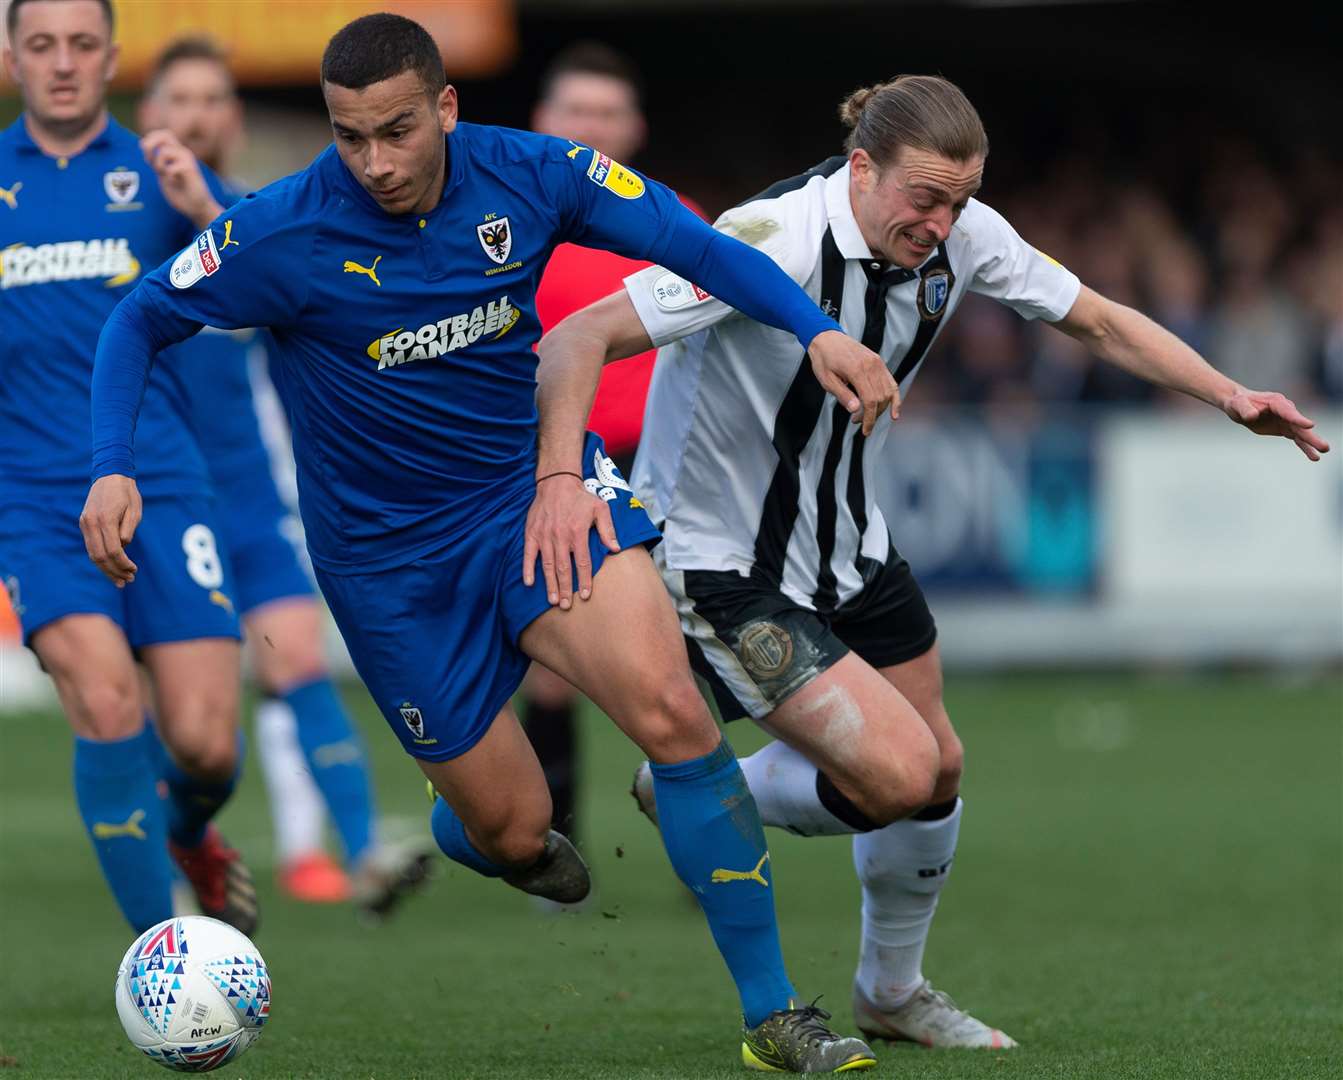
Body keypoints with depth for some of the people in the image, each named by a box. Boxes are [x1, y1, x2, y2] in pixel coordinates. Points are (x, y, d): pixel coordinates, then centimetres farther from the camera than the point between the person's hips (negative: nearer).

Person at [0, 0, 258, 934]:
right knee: (106, 703, -21)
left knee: (205, 743, -6)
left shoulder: (156, 174, 6)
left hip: (160, 485, 1)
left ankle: (190, 836, 31)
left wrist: (204, 214, -21)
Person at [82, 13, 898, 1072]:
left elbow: (700, 247, -7)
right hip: (390, 550, -1)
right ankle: (462, 821, 43)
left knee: (667, 704, -24)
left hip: (536, 481, 1)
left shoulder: (526, 174, -13)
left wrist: (817, 329, -22)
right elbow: (141, 320, -4)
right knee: (513, 831, 0)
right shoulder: (285, 233, -18)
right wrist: (113, 469, -19)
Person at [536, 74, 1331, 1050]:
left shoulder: (962, 234, -10)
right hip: (720, 558, -8)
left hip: (850, 545, 8)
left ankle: (892, 992, 40)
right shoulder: (774, 242, -31)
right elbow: (580, 339, -32)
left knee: (938, 769, 14)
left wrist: (1229, 395, -7)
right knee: (896, 772, -17)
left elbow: (1100, 321, 5)